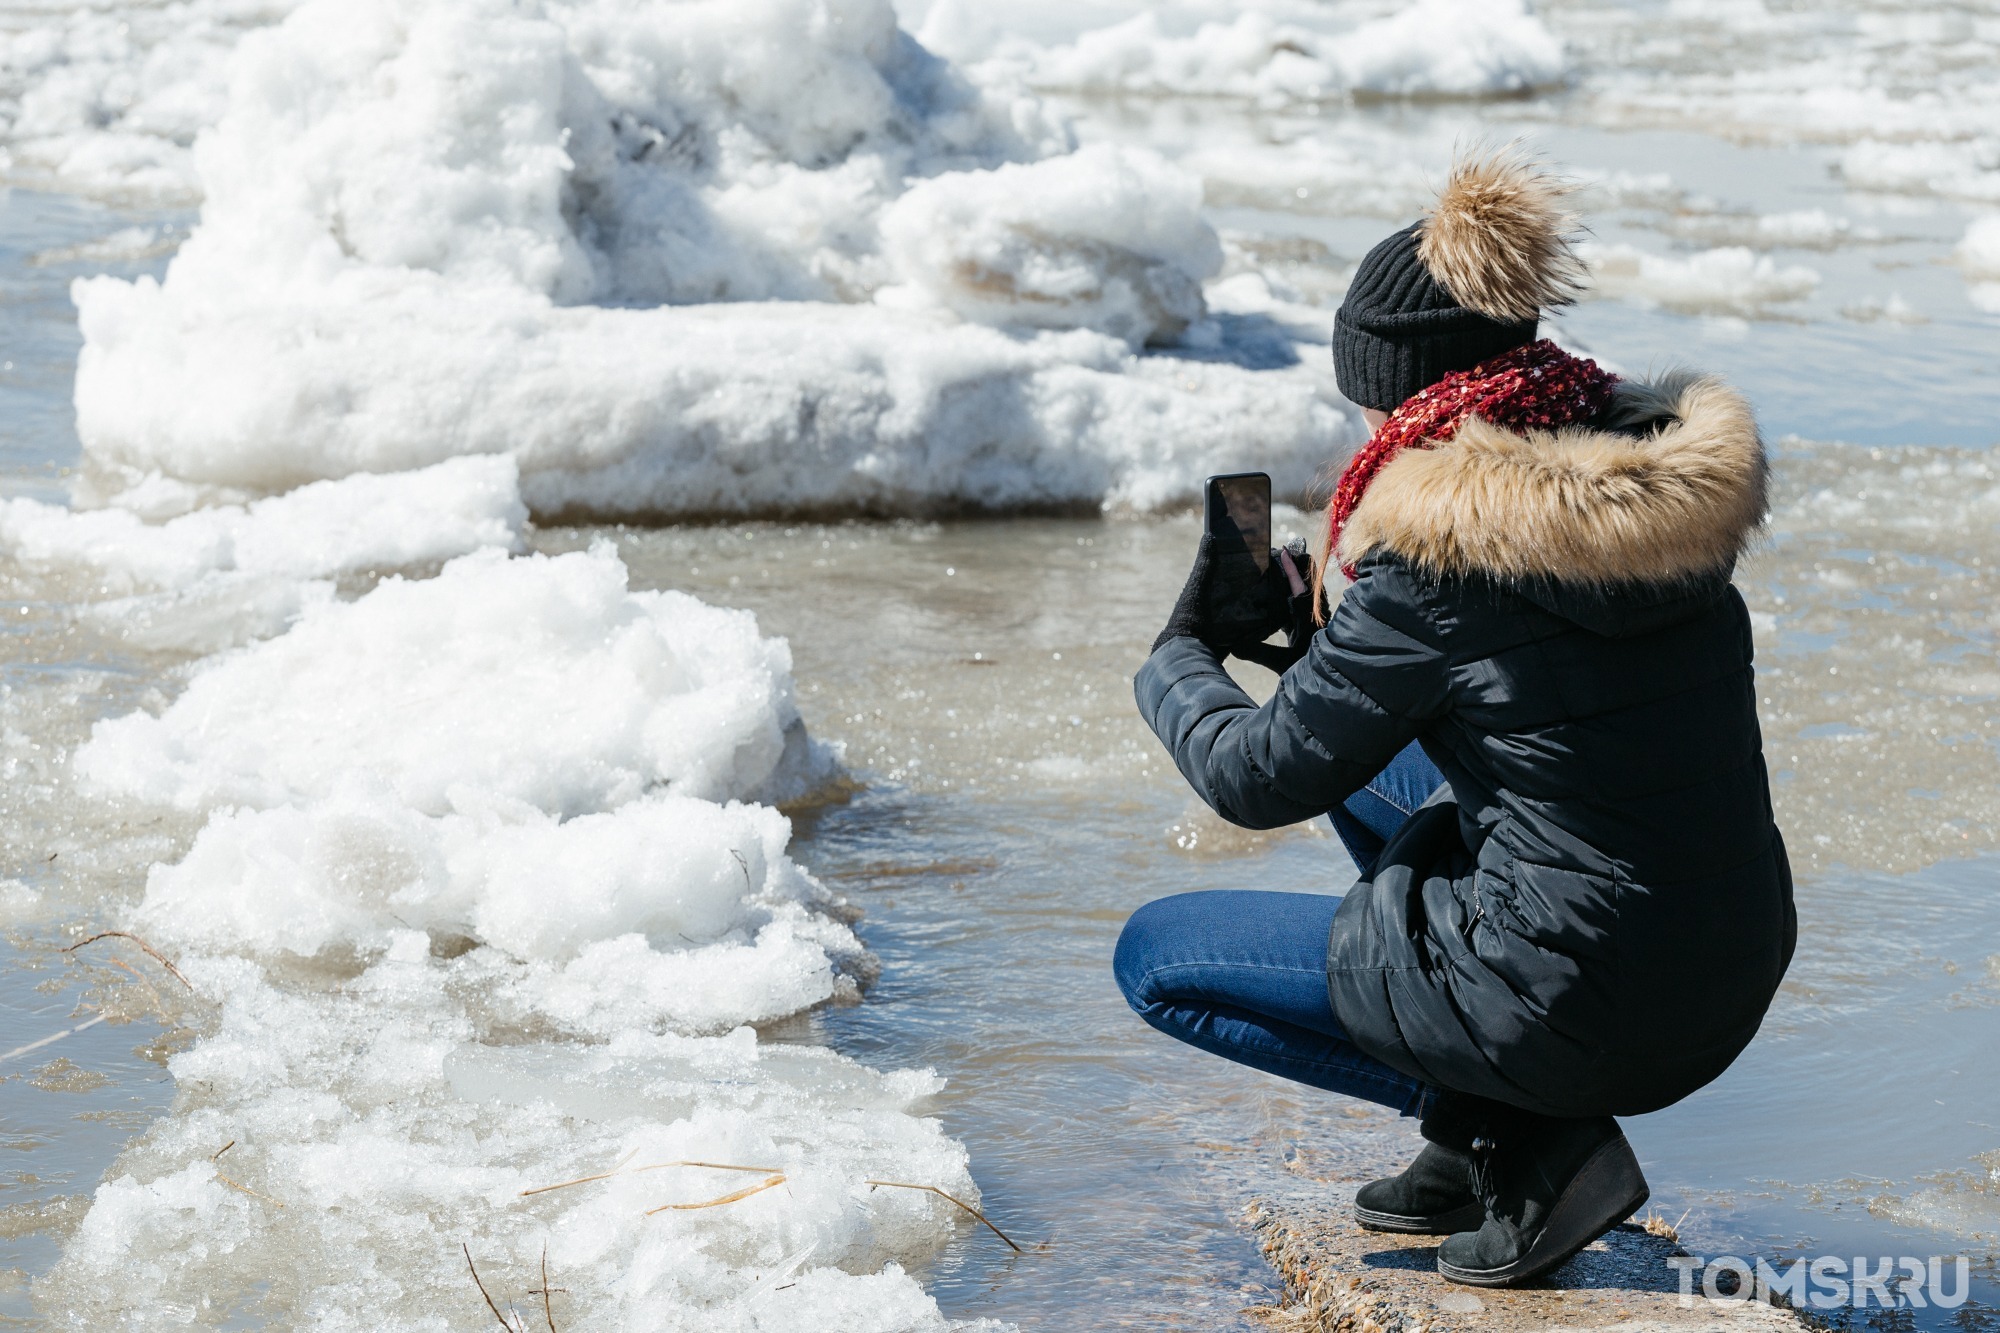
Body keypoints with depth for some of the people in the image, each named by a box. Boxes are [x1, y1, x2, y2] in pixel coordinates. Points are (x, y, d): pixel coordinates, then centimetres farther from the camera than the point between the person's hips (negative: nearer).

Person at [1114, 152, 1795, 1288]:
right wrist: (1324, 645, 22)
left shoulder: (1438, 555, -19)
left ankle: (1523, 1137, -1)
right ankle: (1474, 1147, 22)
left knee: (1156, 956, 10)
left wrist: (1179, 663, 14)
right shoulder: (1671, 478, 2)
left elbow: (1259, 780, -6)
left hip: (1582, 1018, -8)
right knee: (1368, 758, 27)